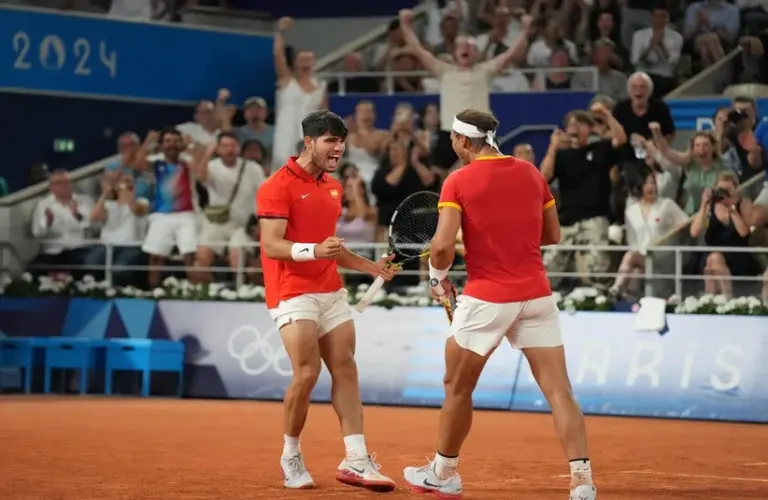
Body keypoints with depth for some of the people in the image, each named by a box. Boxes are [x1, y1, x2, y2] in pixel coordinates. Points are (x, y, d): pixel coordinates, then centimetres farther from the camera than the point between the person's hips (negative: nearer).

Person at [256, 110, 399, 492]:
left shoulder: (333, 187, 16)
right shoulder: (278, 186, -10)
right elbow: (272, 245, -18)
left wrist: (371, 267, 16)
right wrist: (315, 251, -32)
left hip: (331, 292, 8)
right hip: (293, 292, -8)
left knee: (345, 370, 0)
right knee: (308, 372, -14)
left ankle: (355, 461, -1)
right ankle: (291, 456, 5)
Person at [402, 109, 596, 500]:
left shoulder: (458, 181, -6)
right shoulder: (532, 174, 8)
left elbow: (443, 244, -14)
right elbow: (552, 235, 15)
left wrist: (437, 277, 5)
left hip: (486, 298, -3)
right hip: (537, 295, 3)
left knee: (457, 388, 16)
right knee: (559, 390, -2)